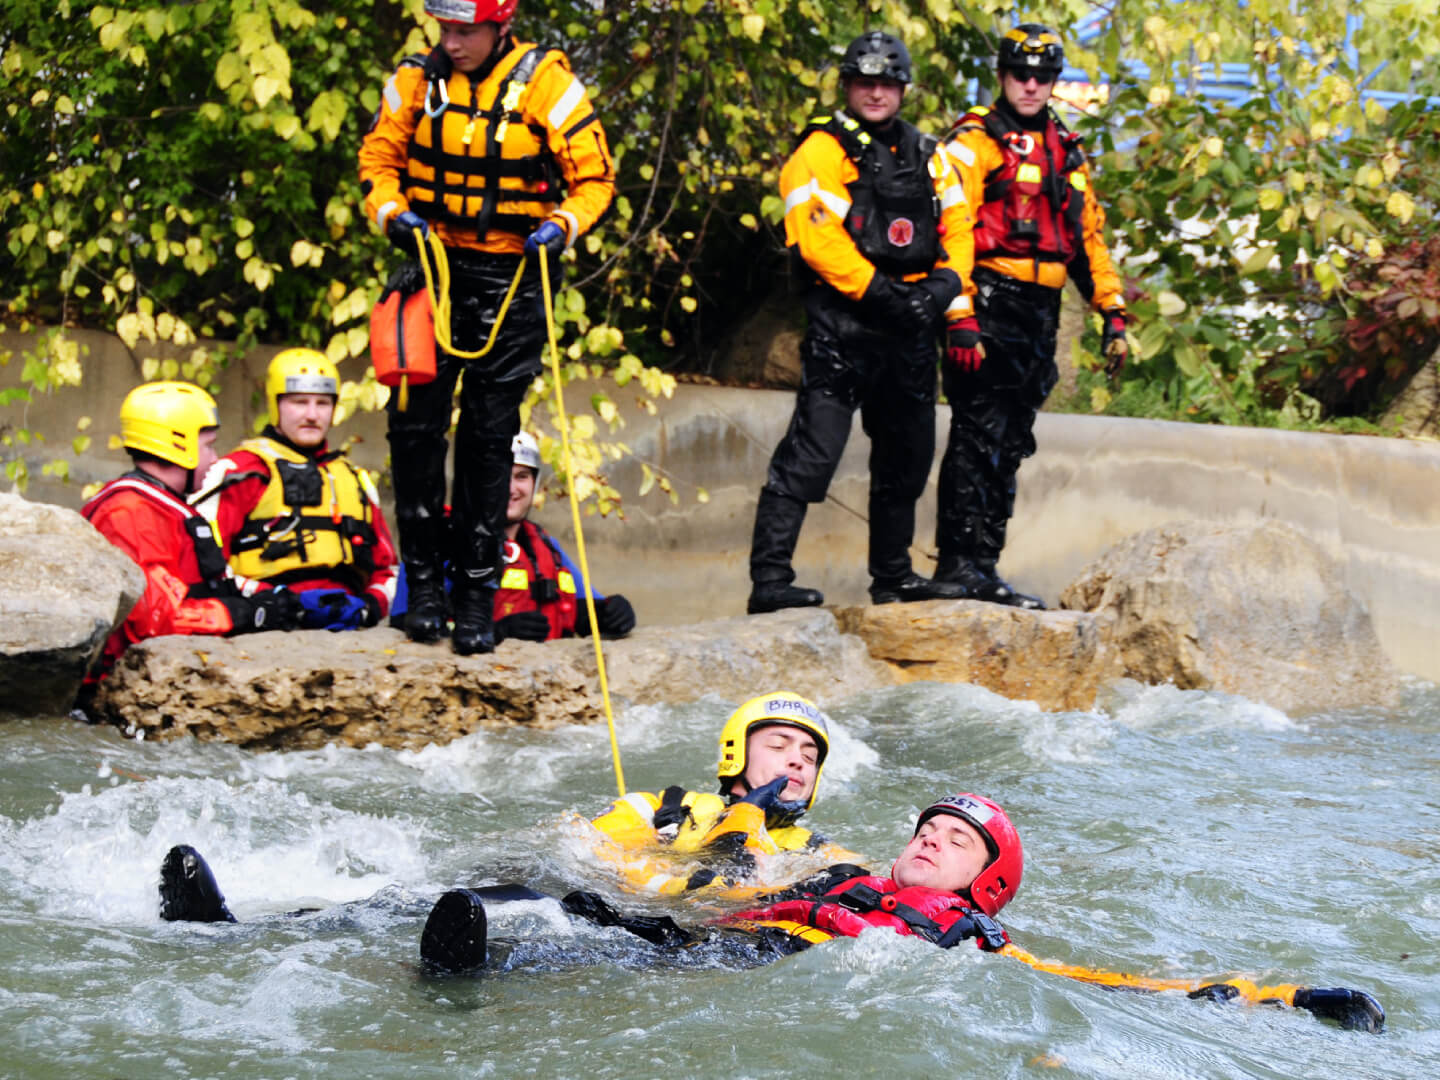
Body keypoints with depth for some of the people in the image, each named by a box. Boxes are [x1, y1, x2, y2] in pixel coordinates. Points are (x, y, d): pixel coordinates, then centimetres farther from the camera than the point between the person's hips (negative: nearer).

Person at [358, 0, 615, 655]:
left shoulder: (546, 85, -10)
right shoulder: (417, 81, -1)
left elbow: (594, 177, -4)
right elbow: (378, 158, 11)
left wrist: (562, 226, -22)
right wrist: (392, 210, -8)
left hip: (511, 277, -2)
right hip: (433, 259, 3)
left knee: (489, 438, 1)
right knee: (415, 423, -2)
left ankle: (477, 595, 7)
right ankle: (423, 582, 11)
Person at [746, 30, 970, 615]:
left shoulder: (927, 156, 16)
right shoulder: (822, 152, -4)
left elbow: (956, 226, 18)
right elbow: (817, 238, -14)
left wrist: (947, 284, -2)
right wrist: (881, 292, -19)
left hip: (911, 327, 7)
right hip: (843, 323, -7)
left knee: (906, 457, 15)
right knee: (812, 452, -14)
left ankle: (893, 575, 29)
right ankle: (769, 578, -16)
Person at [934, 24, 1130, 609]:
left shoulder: (1065, 152, 19)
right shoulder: (974, 141, -3)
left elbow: (1088, 235, 23)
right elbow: (953, 231, -12)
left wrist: (1113, 315, 16)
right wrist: (959, 317, -22)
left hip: (1039, 317, 7)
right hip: (989, 304, -7)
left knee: (1010, 445, 8)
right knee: (980, 435, -11)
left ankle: (983, 565, 12)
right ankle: (959, 561, -9)